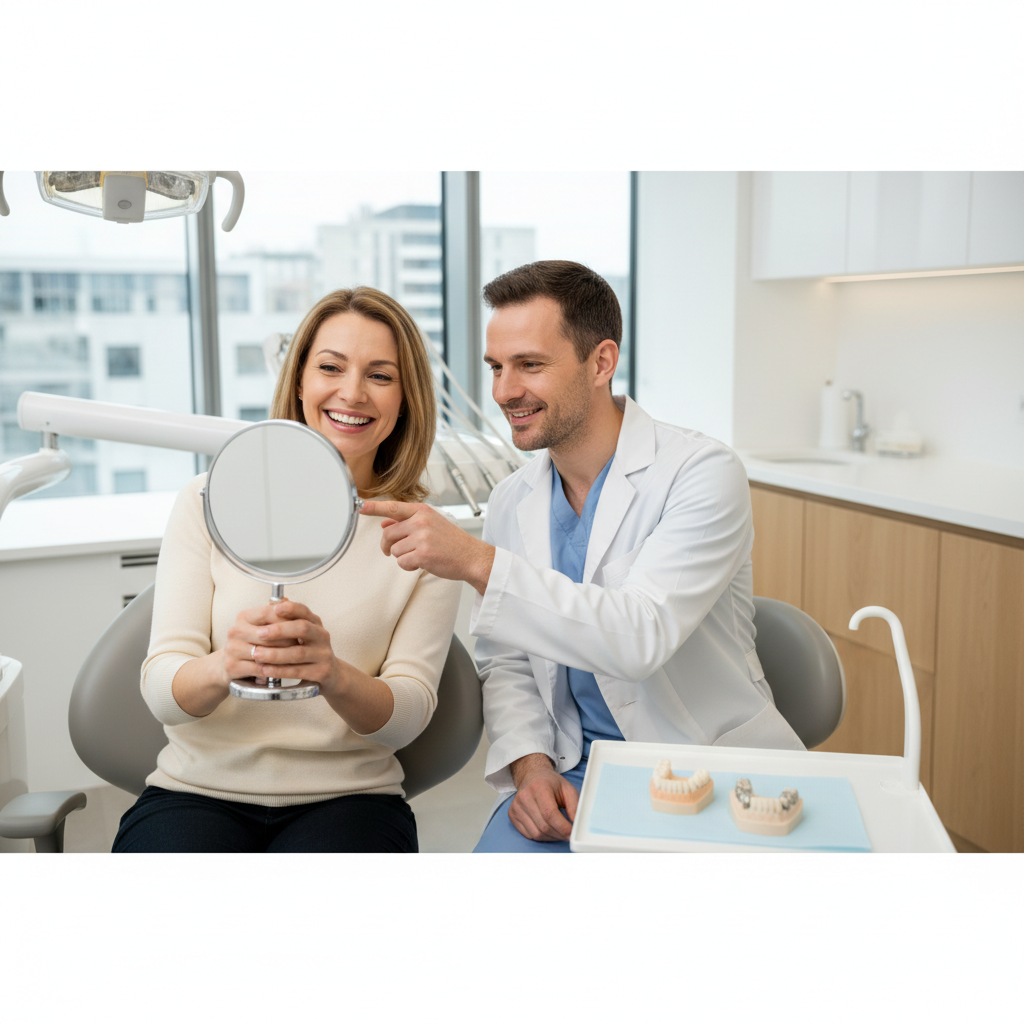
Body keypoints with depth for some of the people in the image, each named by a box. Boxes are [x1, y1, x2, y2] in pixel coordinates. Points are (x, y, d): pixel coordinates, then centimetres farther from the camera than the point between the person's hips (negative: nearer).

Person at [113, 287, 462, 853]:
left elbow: (408, 716, -4)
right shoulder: (210, 502, 1)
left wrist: (333, 675, -27)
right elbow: (160, 688, -4)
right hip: (199, 791, 1)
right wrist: (221, 667, -29)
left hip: (348, 798, 0)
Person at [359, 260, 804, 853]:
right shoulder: (512, 502, 5)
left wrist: (479, 561, -30)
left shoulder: (704, 473, -13)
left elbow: (642, 637, -25)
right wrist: (529, 762, -9)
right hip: (571, 770, 4)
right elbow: (506, 662, 9)